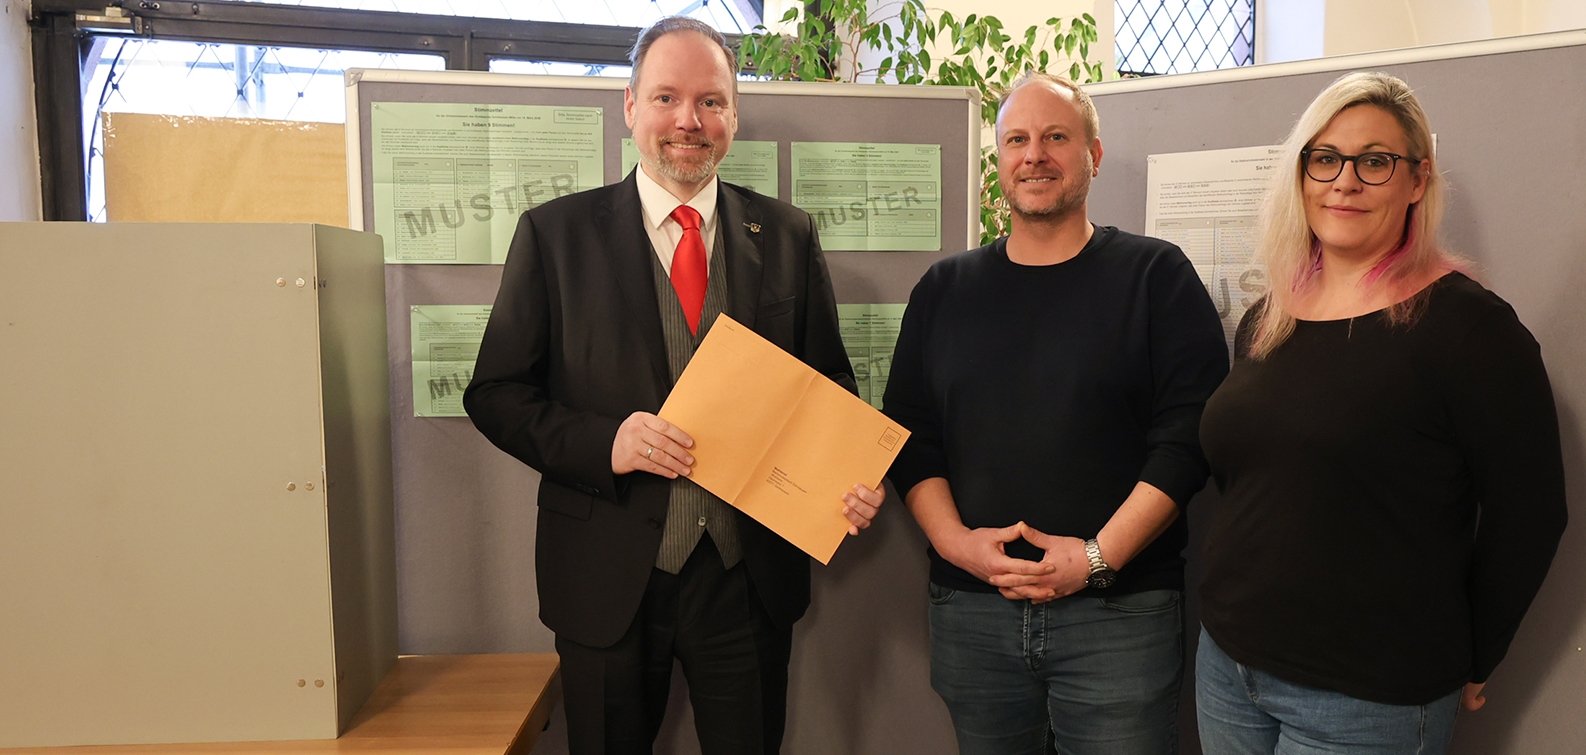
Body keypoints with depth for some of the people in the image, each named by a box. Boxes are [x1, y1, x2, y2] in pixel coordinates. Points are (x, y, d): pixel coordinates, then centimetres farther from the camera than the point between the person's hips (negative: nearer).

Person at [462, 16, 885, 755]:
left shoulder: (787, 236, 2)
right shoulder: (555, 233, -3)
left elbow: (828, 385, 7)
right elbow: (495, 392, -2)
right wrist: (604, 443, -19)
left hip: (751, 574, 2)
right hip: (608, 578, -1)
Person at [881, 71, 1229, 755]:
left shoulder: (1155, 276, 0)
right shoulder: (945, 289, 9)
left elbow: (1188, 434, -7)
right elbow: (908, 434, 7)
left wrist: (1099, 556, -14)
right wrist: (956, 540, -7)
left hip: (1118, 611, -2)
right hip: (968, 608, 3)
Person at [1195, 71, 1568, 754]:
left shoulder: (1466, 323, -12)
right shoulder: (1265, 320, 5)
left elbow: (1526, 517, -9)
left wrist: (1465, 663, -1)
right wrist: (1233, 618, 10)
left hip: (1368, 699, -5)